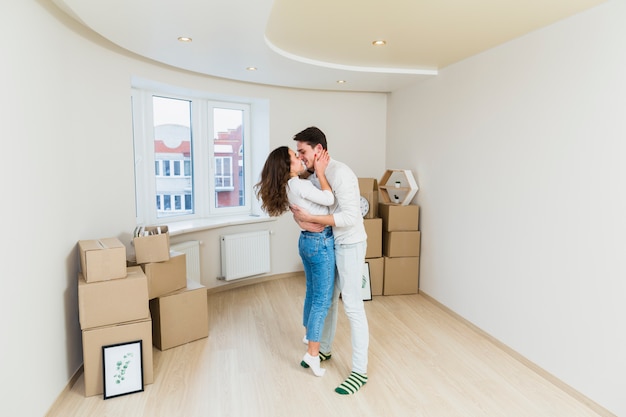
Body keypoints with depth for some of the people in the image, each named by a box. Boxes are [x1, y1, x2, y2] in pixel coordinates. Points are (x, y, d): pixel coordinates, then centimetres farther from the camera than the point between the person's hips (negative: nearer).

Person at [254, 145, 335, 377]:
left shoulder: (289, 186, 3)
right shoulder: (300, 186, -23)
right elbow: (329, 199, -16)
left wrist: (316, 169, 6)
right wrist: (320, 171, -12)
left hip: (307, 240, 9)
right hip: (320, 242, -9)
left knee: (312, 291, 23)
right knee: (323, 299, -1)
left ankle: (309, 334, 41)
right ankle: (312, 354, 5)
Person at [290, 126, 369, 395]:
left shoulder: (340, 173, -22)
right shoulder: (314, 176, 5)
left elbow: (350, 217, -28)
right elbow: (300, 204, 11)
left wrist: (310, 218, -26)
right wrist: (300, 218, -13)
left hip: (349, 245, -9)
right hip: (329, 244, 9)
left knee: (352, 306, -3)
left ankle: (360, 371, 10)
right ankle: (324, 350, 38)